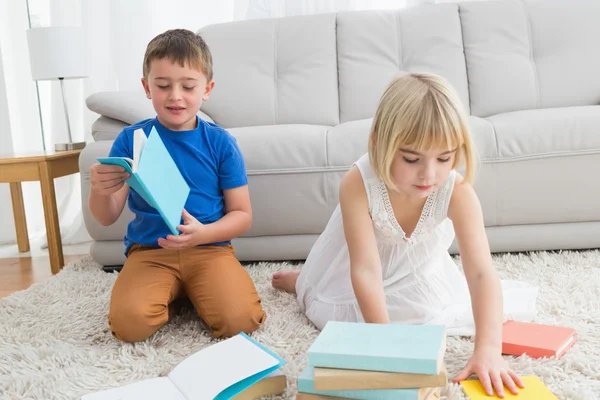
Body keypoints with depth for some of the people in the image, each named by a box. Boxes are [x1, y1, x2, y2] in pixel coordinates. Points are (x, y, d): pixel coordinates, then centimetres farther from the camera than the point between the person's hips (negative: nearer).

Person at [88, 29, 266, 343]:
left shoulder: (220, 143, 0)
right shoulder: (131, 139, 1)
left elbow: (242, 214, 2)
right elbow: (106, 218, 1)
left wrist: (202, 234, -18)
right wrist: (100, 191, -23)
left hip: (210, 248, 0)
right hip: (149, 250, 0)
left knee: (240, 320, -24)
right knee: (129, 323, -27)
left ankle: (191, 291, 8)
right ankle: (173, 294, 7)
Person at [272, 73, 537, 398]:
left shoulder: (457, 192, -39)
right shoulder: (357, 184, -43)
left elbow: (481, 271, -42)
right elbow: (366, 269, -41)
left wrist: (488, 348, -53)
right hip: (369, 251, -2)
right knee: (337, 313, 1)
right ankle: (305, 282, 34)